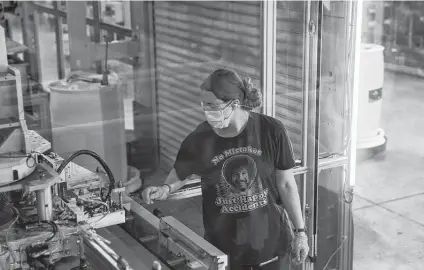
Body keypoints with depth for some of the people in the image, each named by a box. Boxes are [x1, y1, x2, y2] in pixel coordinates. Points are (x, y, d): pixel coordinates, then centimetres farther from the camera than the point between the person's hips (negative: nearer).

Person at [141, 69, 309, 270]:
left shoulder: (271, 131, -15)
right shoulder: (199, 139, -13)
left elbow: (286, 184, -5)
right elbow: (180, 174, 6)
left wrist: (300, 231, 0)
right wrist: (165, 189, -15)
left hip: (268, 242, 0)